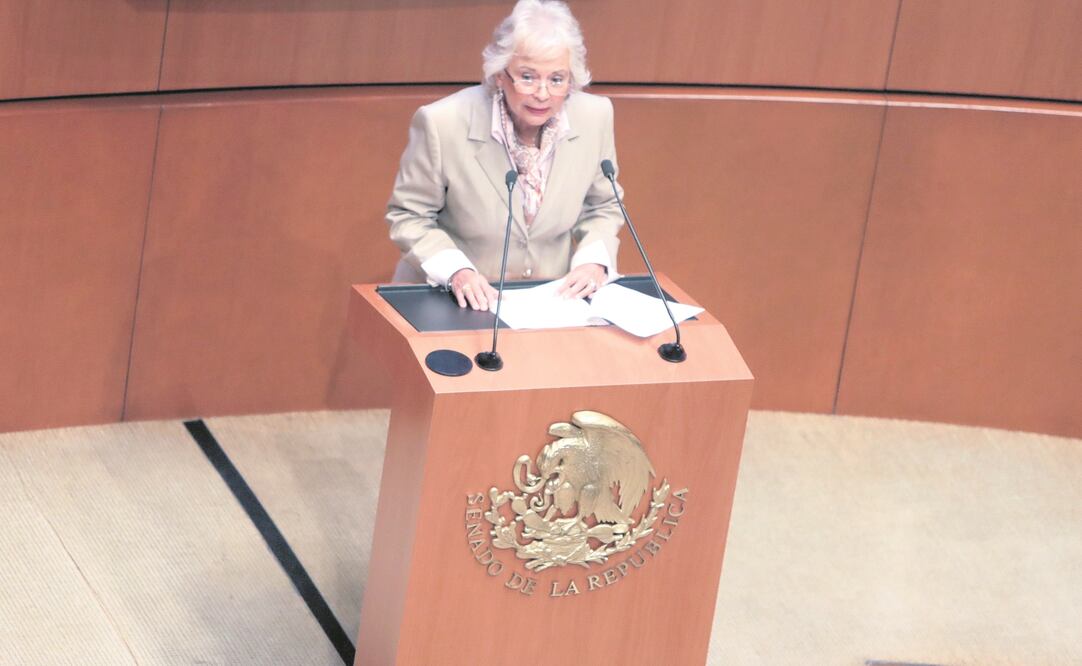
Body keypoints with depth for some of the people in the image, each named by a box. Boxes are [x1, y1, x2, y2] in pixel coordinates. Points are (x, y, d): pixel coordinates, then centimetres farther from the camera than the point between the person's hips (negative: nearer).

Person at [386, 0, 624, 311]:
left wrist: (593, 261, -7)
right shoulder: (442, 123, -16)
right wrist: (456, 272, -19)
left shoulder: (595, 117, -6)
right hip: (459, 307, -1)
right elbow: (408, 216, -4)